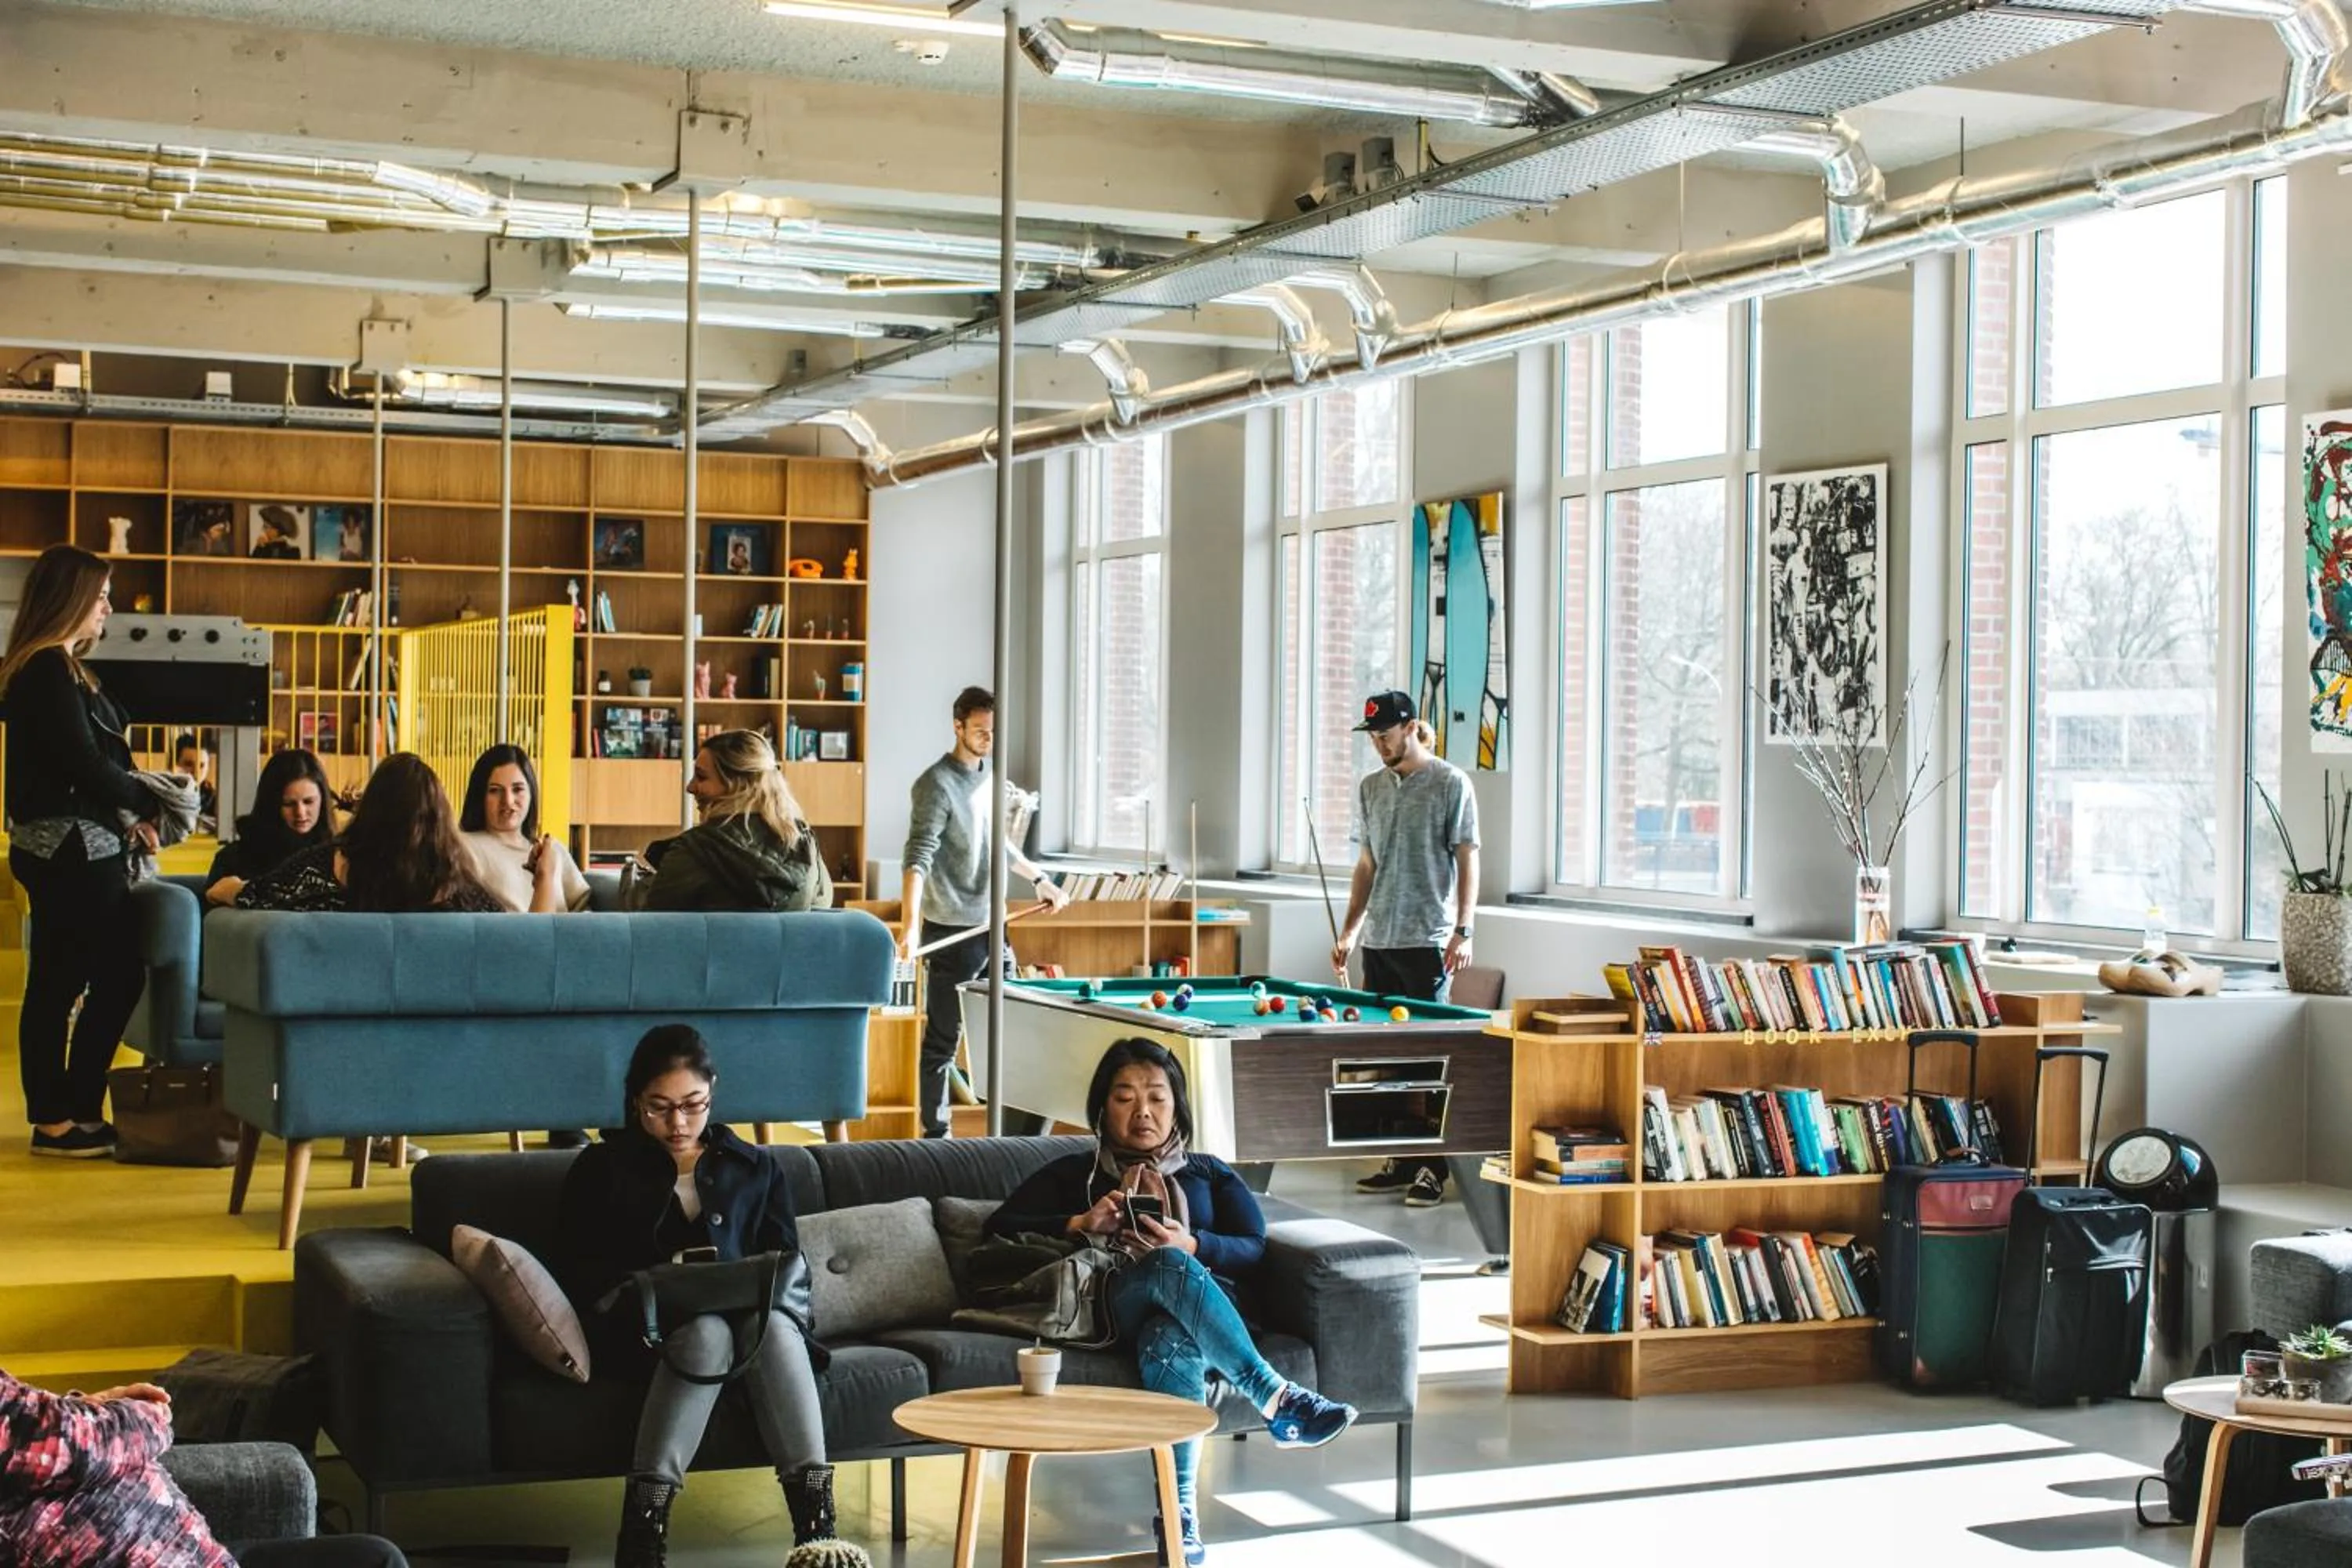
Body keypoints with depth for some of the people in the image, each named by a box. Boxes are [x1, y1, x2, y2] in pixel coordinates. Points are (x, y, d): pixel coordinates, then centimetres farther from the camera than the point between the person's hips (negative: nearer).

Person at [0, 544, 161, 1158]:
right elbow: (83, 764, -18)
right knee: (117, 977, -6)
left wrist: (128, 814, 3)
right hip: (73, 848, -10)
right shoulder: (49, 670, -15)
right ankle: (64, 1117, -1)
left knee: (56, 984, 10)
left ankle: (61, 1115, 14)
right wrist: (147, 804, -5)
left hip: (65, 848, 10)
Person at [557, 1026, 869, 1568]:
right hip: (643, 1330, -2)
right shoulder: (601, 1169, 13)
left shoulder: (756, 1170, 19)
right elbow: (578, 1274, 4)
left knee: (777, 1325, -35)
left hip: (749, 1317, 2)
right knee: (708, 1330, -38)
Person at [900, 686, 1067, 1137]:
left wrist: (1040, 880, 27)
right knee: (943, 1039, -1)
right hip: (951, 932, -8)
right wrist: (911, 927, -34)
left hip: (990, 925, 8)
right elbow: (917, 860, -23)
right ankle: (936, 1134, 6)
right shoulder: (938, 784, -15)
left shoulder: (988, 775, 11)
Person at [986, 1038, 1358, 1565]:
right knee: (1169, 1266, -40)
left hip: (1205, 1300, 1)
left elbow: (1255, 1251, 13)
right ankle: (1274, 1396, -47)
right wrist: (1080, 1223, -2)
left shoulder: (1210, 1174, 29)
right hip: (1108, 1304, -1)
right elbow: (997, 1229, 14)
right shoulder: (1074, 1174, 28)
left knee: (1171, 1338, -42)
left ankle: (1180, 1509, -55)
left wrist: (1192, 1245, -8)